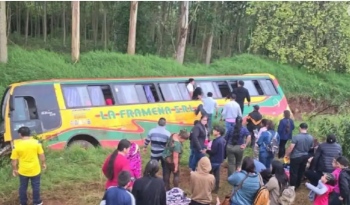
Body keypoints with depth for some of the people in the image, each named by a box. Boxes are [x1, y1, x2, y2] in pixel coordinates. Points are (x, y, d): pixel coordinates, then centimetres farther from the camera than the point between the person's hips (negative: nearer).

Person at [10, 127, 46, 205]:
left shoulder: (17, 145, -14)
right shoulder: (36, 142, -12)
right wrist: (43, 163, 10)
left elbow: (14, 160, -8)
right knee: (36, 187, 18)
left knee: (23, 187, 20)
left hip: (23, 171, 0)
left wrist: (14, 169, 6)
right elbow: (42, 155, -5)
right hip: (35, 170, 0)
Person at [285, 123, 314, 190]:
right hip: (305, 156, 6)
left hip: (296, 157, -6)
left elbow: (291, 147, -21)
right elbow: (311, 147, 12)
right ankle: (297, 185, 32)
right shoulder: (311, 138, -1)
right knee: (301, 172, 18)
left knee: (293, 172, 5)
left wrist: (287, 154, -7)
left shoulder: (296, 137, -21)